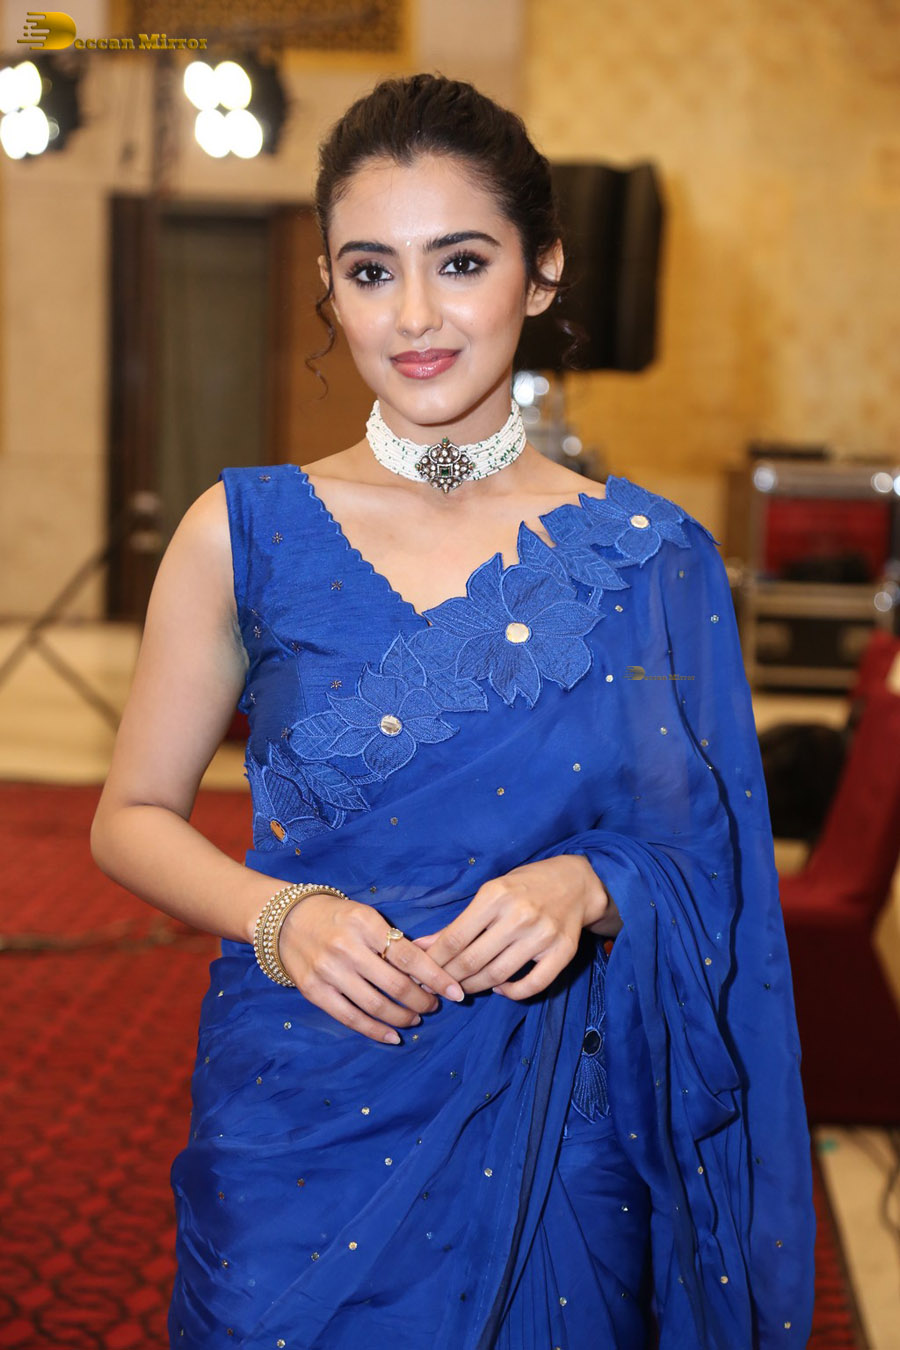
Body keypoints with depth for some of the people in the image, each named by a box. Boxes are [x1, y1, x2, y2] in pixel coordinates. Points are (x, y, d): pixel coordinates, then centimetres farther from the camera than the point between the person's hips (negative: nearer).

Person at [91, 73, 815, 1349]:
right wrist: (280, 917, -16)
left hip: (553, 1138, 1)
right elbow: (134, 815, 2)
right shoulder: (245, 533, -5)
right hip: (302, 1131, 0)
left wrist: (587, 886, -17)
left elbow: (697, 863, 4)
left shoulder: (649, 556, -3)